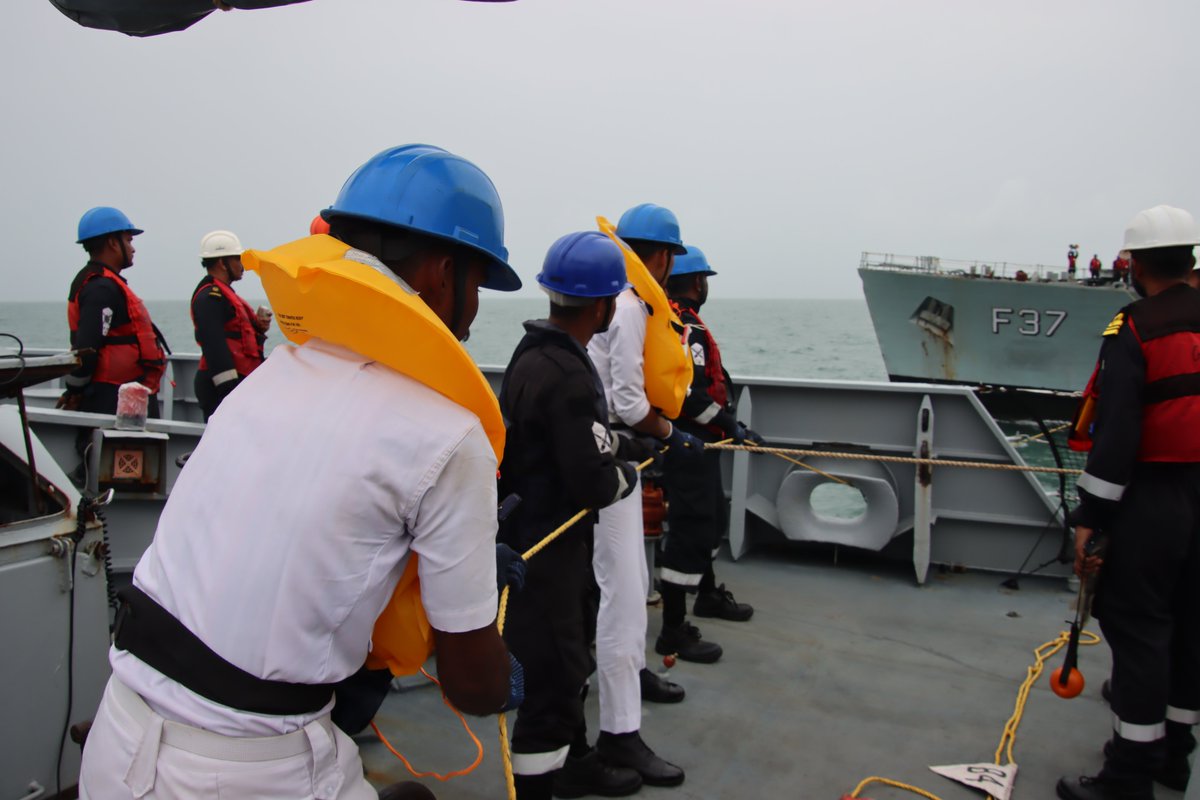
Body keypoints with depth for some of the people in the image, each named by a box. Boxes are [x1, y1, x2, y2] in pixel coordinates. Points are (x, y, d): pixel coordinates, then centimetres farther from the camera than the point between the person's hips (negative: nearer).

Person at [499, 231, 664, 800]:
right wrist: (629, 474, -6)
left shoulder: (534, 353, 5)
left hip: (531, 534, 11)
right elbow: (594, 484, -26)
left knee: (569, 662, 25)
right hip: (545, 550, -11)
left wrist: (629, 446, 9)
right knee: (551, 679, 2)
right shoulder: (568, 379, -27)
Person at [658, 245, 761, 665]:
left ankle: (707, 594, 44)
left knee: (712, 516, 25)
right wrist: (731, 425, -20)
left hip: (694, 441, 11)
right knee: (691, 531, -7)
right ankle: (673, 633, 0)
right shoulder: (687, 329, -20)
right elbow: (690, 393, -28)